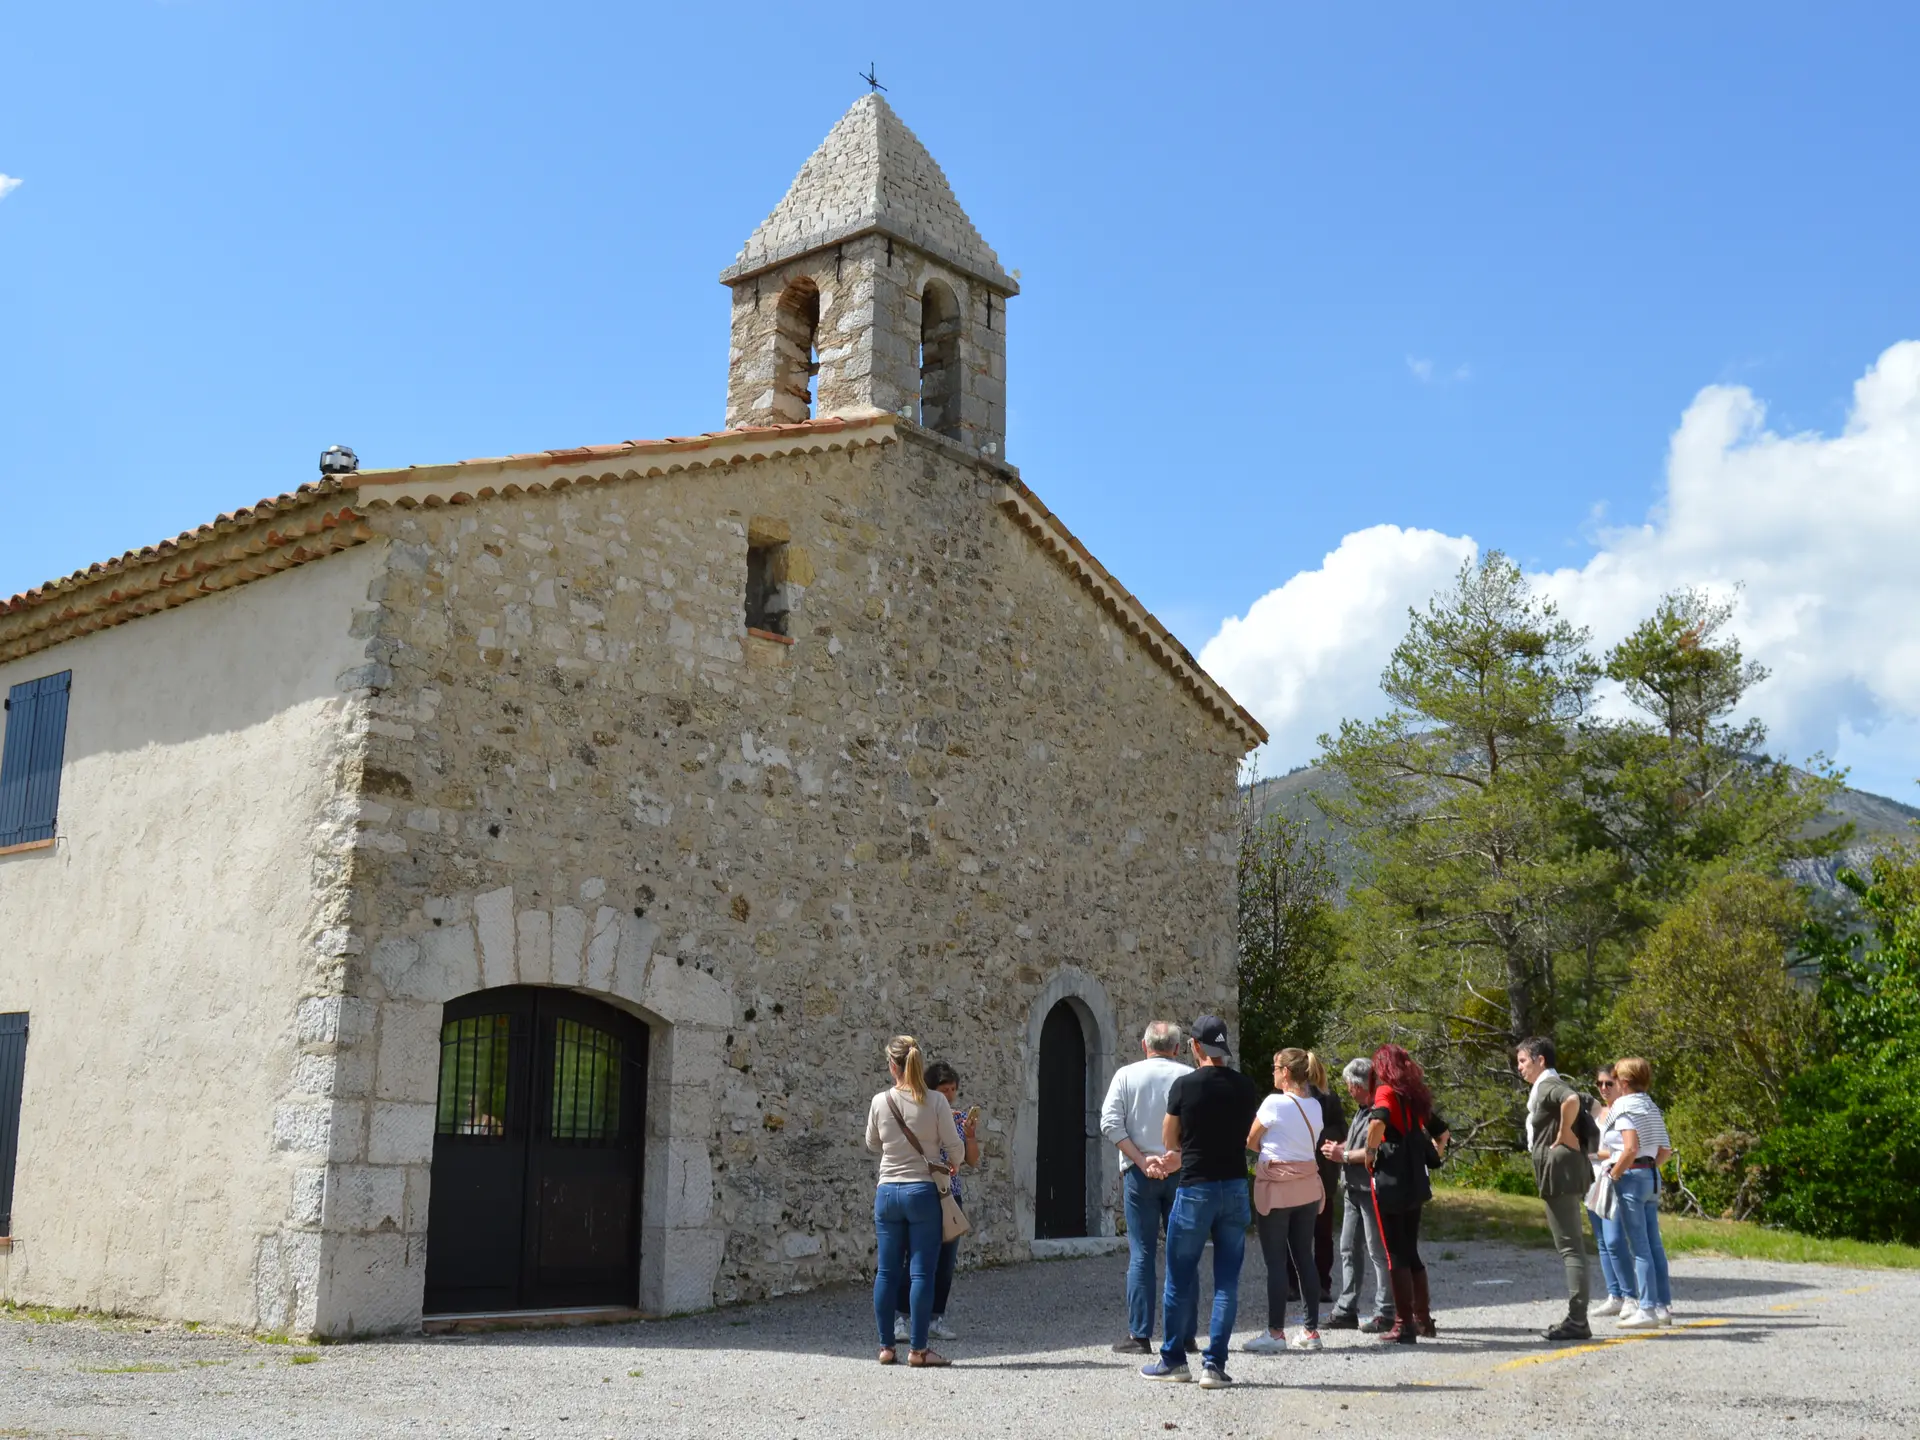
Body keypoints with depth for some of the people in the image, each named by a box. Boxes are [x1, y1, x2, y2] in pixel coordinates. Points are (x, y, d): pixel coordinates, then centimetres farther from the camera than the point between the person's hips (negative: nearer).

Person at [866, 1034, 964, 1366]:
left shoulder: (880, 1102, -2)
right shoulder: (935, 1101, -9)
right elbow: (956, 1149, -5)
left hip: (887, 1192, 3)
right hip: (923, 1192, -3)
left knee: (886, 1271, 10)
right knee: (922, 1272, 2)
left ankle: (886, 1346, 16)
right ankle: (918, 1348, 4)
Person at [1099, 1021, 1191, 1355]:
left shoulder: (1126, 1075, 1)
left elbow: (1110, 1124, -7)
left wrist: (1142, 1160, -8)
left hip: (1139, 1175, -1)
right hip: (1183, 1173, 1)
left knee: (1141, 1254, 3)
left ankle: (1139, 1336, 2)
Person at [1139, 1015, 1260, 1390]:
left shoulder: (1184, 1085, -9)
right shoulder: (1247, 1088, 1)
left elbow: (1169, 1140, 3)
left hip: (1196, 1189, -3)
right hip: (1235, 1186, 3)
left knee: (1180, 1279, 9)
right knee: (1227, 1281, 7)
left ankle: (1173, 1359, 18)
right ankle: (1214, 1364, 5)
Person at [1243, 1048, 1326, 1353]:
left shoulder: (1274, 1103, -13)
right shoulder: (1314, 1106, 6)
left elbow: (1250, 1142, -3)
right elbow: (1311, 1144, 11)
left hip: (1277, 1188, -6)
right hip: (1307, 1187, 7)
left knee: (1275, 1261, -1)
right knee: (1304, 1258, 11)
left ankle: (1276, 1333, 1)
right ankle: (1310, 1330, 14)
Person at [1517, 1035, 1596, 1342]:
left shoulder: (1548, 1086, -11)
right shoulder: (1546, 1087, 18)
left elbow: (1571, 1100, -34)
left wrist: (1565, 1134, -21)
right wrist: (1570, 1136, 20)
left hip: (1559, 1172, -11)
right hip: (1564, 1172, 11)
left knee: (1570, 1247, -9)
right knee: (1570, 1246, 12)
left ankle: (1577, 1322, -8)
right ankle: (1576, 1319, 17)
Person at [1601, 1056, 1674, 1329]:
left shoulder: (1624, 1107, -12)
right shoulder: (1651, 1107, 15)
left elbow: (1630, 1149, -23)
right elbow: (1665, 1150, 15)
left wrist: (1613, 1175, -13)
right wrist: (1649, 1167, 15)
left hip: (1631, 1176, -9)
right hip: (1652, 1176, 9)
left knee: (1639, 1246, -6)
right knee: (1653, 1244, 12)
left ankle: (1646, 1309, -4)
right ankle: (1664, 1305, 15)